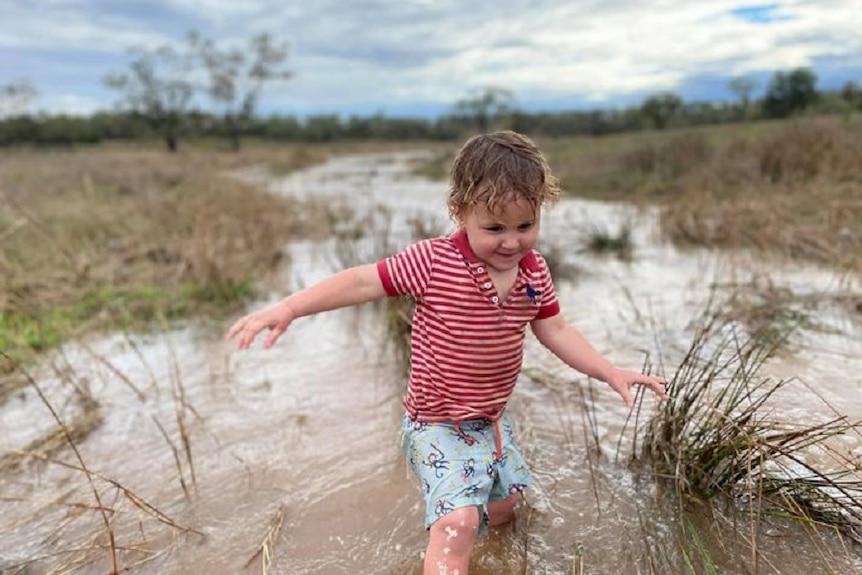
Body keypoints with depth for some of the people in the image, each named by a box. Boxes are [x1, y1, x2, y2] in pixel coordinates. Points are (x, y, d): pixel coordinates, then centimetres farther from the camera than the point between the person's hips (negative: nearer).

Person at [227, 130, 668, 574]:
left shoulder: (534, 272, -8)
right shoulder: (433, 262, -24)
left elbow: (555, 332, 2)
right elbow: (363, 282, -23)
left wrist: (611, 373, -3)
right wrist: (287, 308, -30)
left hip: (493, 419, 7)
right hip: (437, 425, -6)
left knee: (502, 507, 26)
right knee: (459, 520, -19)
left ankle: (448, 519, 57)